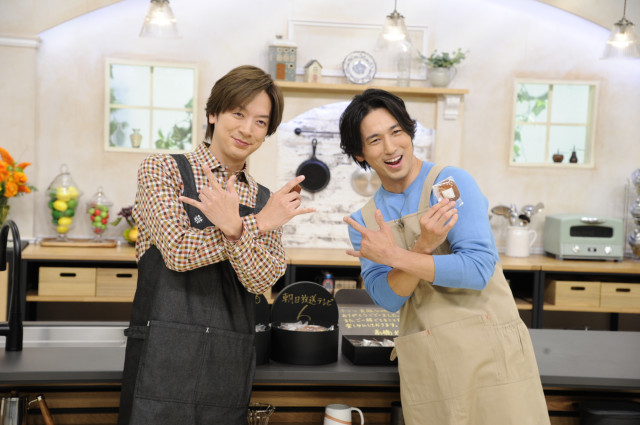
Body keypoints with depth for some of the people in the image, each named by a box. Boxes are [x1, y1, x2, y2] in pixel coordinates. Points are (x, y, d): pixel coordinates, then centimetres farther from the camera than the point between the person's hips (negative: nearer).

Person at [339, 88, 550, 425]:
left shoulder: (452, 183, -6)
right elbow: (387, 298, -3)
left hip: (489, 350, -3)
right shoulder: (364, 221, 8)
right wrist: (422, 247, -19)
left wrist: (394, 256, -17)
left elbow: (478, 269, -16)